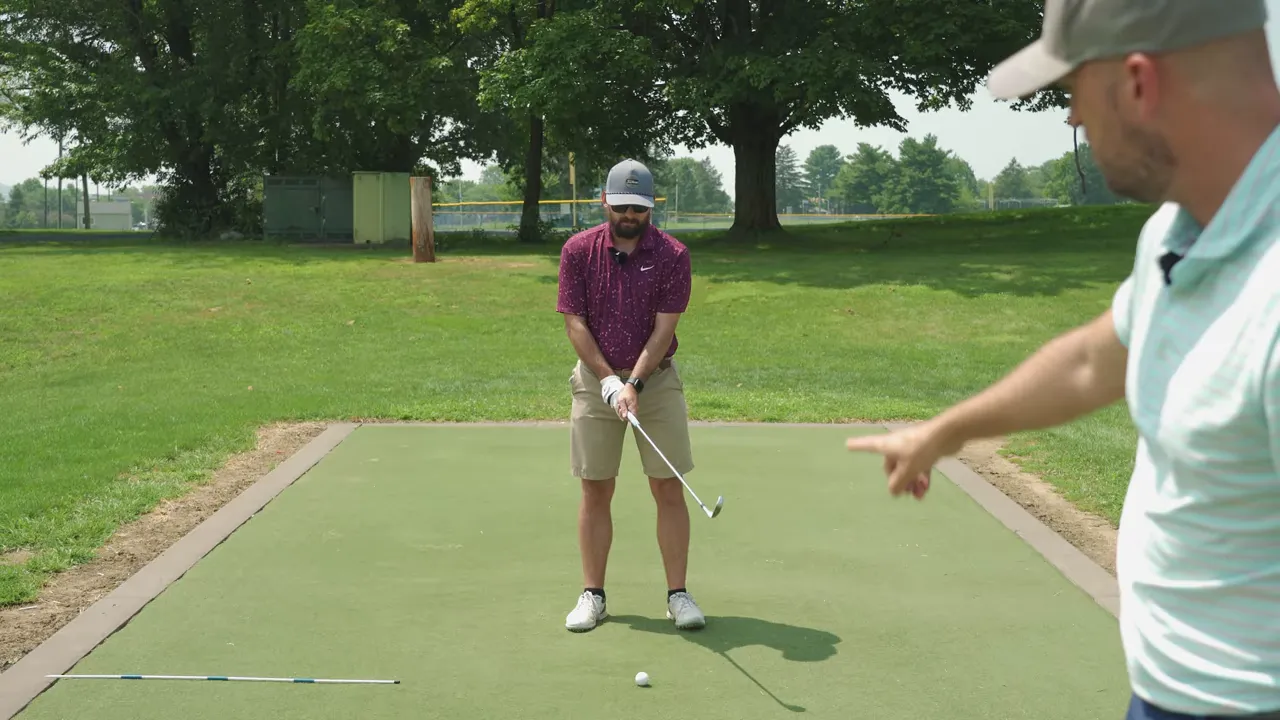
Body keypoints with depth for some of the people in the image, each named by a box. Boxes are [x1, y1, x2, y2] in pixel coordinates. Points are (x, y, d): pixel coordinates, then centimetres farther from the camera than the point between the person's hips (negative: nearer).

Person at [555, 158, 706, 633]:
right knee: (595, 491, 5)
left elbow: (663, 329, -9)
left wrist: (633, 384, -19)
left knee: (669, 490, -1)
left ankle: (678, 594, 8)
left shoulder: (672, 255, -6)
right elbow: (575, 323, -4)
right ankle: (592, 594, 14)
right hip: (595, 379, 1)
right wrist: (609, 380, -13)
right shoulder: (578, 251, -2)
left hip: (656, 380, -1)